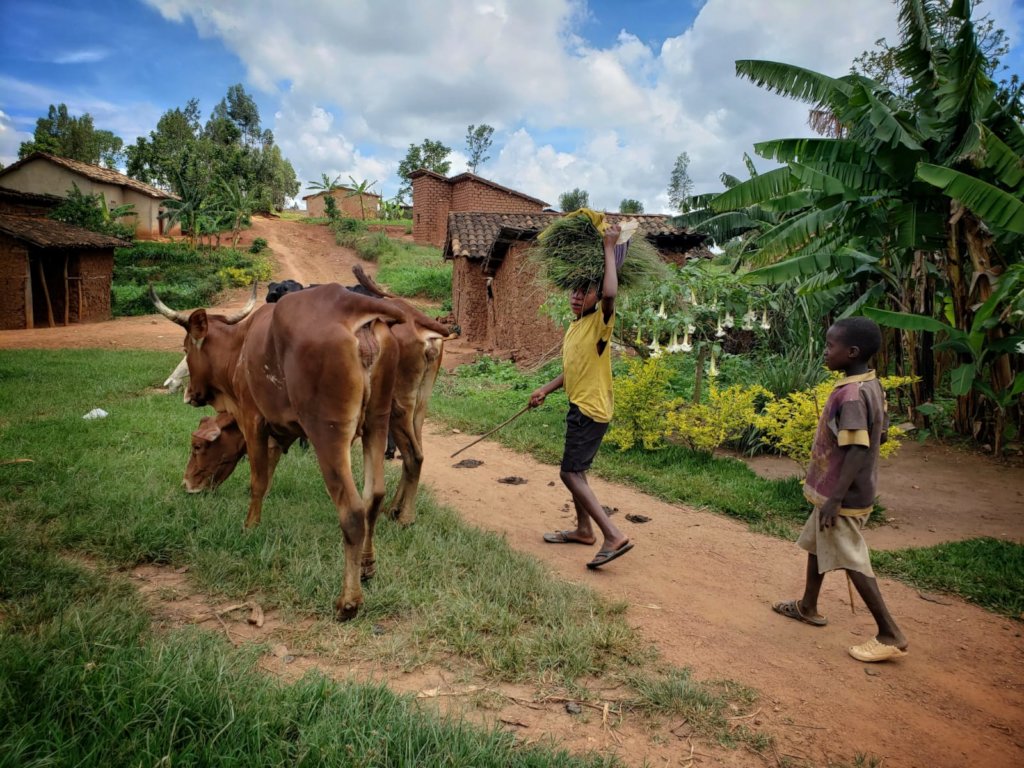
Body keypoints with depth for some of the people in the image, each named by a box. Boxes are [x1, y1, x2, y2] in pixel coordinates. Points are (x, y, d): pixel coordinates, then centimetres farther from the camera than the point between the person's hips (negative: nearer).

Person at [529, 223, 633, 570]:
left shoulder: (600, 323, -14)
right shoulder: (573, 327, 13)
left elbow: (610, 294, -35)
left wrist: (609, 248, -27)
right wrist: (546, 389, 9)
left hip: (592, 410, -9)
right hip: (579, 408, 9)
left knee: (570, 473, -11)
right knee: (575, 470, 18)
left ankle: (614, 536, -13)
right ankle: (584, 529, 33)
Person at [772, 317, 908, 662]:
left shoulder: (850, 394, -25)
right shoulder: (871, 385, 5)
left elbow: (857, 450, -28)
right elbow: (878, 436, 13)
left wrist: (835, 499, -25)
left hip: (842, 494, -10)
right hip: (849, 489, 10)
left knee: (852, 561, -1)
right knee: (815, 543, 22)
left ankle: (890, 635, 8)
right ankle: (807, 607, 38)